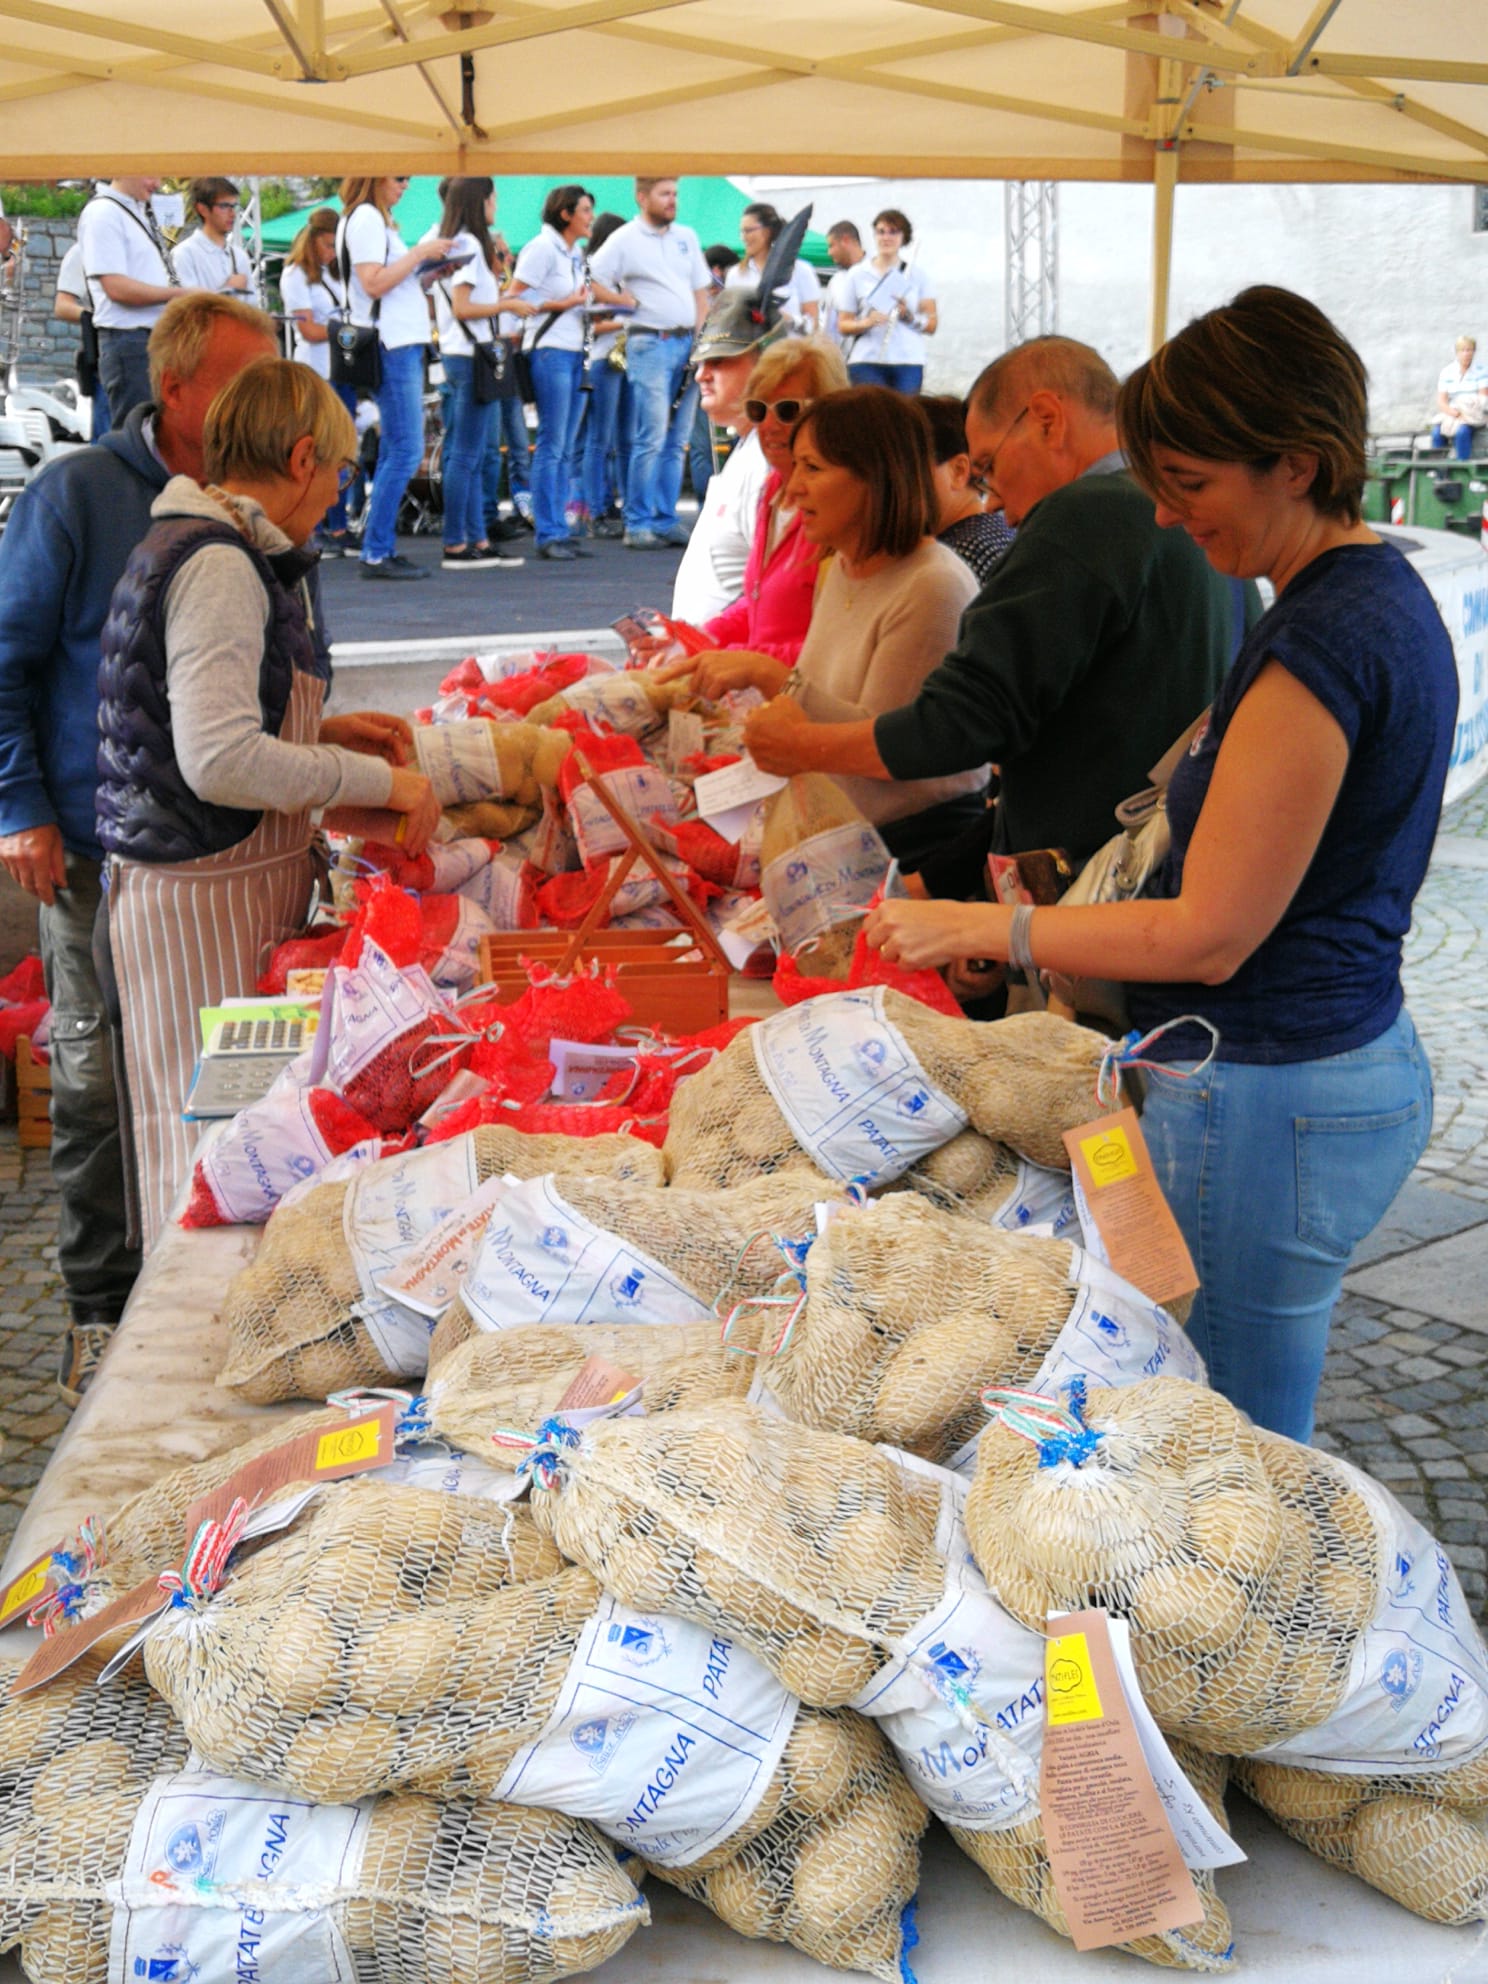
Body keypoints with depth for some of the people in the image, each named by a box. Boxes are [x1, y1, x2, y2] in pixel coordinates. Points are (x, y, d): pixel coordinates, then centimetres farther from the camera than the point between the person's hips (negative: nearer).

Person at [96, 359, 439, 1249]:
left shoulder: (184, 545, 15)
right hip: (203, 903, -10)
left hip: (190, 887, 10)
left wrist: (323, 734, 15)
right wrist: (379, 782, -17)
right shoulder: (219, 565, -17)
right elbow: (220, 763, -26)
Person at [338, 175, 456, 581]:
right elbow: (374, 283, -19)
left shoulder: (376, 219, 21)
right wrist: (420, 253, -13)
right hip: (391, 348, -11)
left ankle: (383, 549, 13)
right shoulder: (365, 218, -9)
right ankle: (375, 553, -10)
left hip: (402, 345, 11)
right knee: (406, 451, -11)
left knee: (394, 451, 10)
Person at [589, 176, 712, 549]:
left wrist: (700, 338, 8)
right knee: (650, 438, -10)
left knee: (677, 441, 6)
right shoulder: (624, 239, -1)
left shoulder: (686, 237, 17)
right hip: (650, 344, -6)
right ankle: (638, 524, -5)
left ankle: (665, 520, 12)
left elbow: (701, 292, 18)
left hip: (688, 344, 6)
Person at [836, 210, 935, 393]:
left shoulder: (916, 275, 12)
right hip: (866, 362, -1)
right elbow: (842, 326, 7)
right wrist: (866, 323, -12)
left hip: (908, 362, 1)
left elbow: (932, 325, 8)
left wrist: (910, 317, -11)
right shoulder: (857, 275, 9)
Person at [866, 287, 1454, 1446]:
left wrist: (978, 928, -11)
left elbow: (1211, 937, -19)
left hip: (1264, 1098, -10)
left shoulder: (1321, 642, -21)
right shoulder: (1385, 594, 10)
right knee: (1267, 1456, 20)